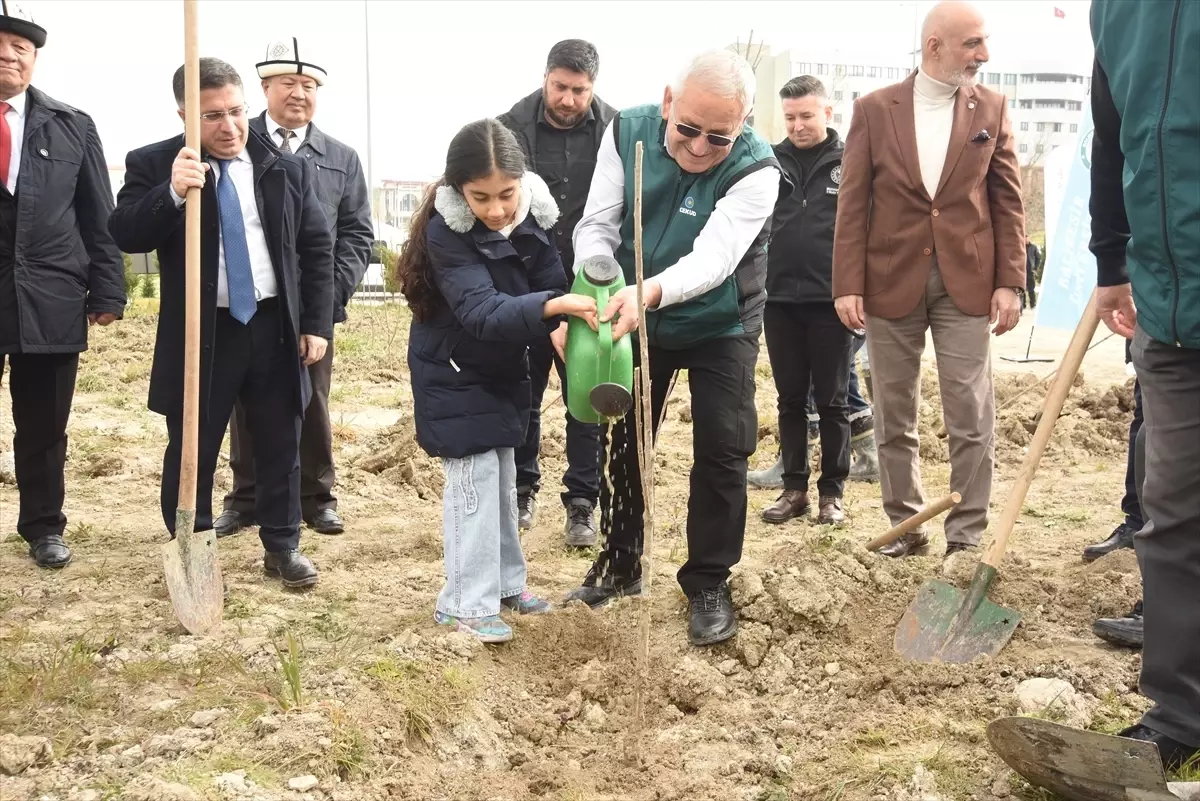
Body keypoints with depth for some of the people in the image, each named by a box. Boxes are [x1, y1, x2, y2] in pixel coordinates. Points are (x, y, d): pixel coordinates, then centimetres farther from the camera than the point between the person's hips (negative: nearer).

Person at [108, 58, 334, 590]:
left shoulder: (285, 169, 4)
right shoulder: (153, 165, -3)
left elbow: (317, 247, 8)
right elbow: (124, 235, -14)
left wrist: (316, 324, 2)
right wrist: (171, 193, -31)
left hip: (276, 327, 2)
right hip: (199, 332, -2)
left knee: (280, 446, 11)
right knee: (192, 449, 7)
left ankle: (282, 546, 26)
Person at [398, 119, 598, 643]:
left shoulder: (533, 216, -12)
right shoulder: (446, 231, -29)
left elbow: (549, 280, -12)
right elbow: (482, 311, -39)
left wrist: (561, 323, -33)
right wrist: (552, 305, -52)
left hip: (502, 368, 6)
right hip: (454, 371, -6)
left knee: (503, 475, 15)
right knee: (474, 476, -9)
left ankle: (505, 582, 29)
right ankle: (467, 603, 1)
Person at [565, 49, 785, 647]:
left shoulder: (755, 170, -27)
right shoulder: (627, 132, -16)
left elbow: (714, 256, -37)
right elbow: (598, 223, -16)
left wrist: (649, 292, -55)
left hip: (719, 326, -3)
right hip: (636, 315, 3)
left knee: (722, 451, -5)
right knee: (623, 440, 12)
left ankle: (708, 585, 12)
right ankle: (620, 565, 30)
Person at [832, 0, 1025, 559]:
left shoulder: (991, 108, 5)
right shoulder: (875, 109, 2)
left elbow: (1008, 201, 5)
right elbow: (853, 204, -1)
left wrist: (1009, 282, -3)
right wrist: (848, 285, -7)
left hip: (966, 282, 0)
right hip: (891, 281, 0)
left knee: (972, 420, -1)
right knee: (894, 417, 9)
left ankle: (966, 536, 10)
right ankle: (906, 525, 22)